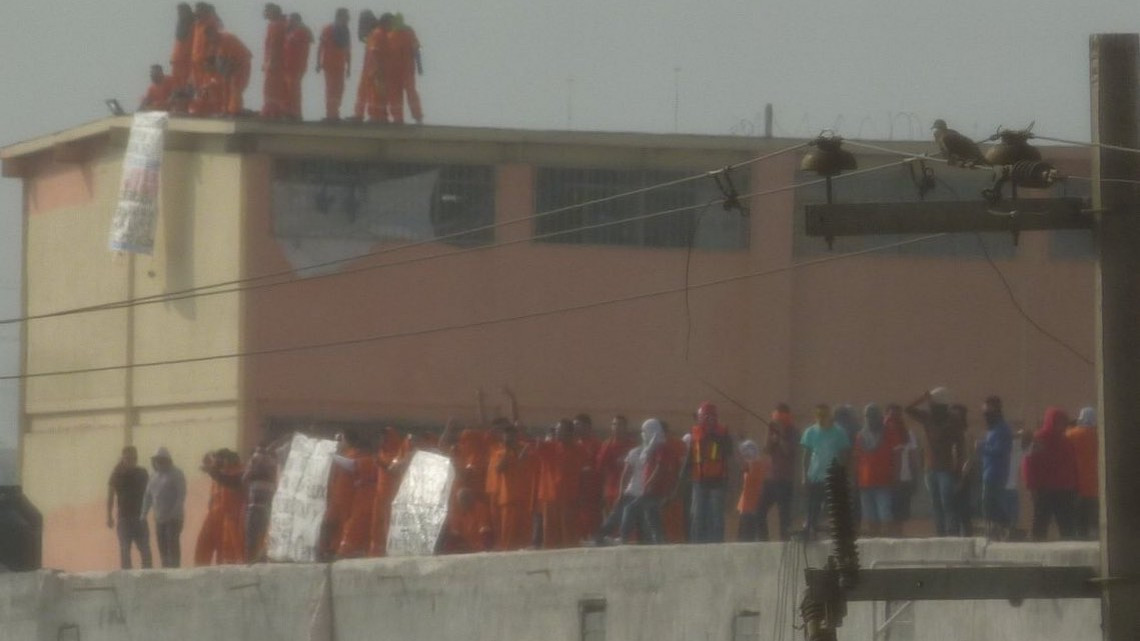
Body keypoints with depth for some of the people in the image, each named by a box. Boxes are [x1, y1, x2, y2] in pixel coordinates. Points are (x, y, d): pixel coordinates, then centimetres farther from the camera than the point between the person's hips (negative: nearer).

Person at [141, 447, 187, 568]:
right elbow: (148, 496, 17)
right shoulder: (155, 476, 16)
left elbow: (181, 495, -13)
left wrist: (174, 513, -21)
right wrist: (144, 514, 8)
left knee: (172, 544, -10)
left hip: (173, 518, -7)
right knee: (162, 545, 4)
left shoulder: (176, 475, -5)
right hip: (159, 518, 7)